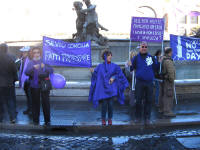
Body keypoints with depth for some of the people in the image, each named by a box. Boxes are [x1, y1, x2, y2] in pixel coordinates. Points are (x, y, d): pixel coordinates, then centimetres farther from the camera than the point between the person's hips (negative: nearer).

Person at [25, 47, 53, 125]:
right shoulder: (30, 63, 8)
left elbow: (51, 70, -2)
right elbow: (26, 72, -7)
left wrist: (45, 67, -22)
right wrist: (33, 68, -24)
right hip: (34, 86, 1)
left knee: (46, 102, -3)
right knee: (35, 103, 3)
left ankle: (47, 120, 6)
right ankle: (36, 120, 13)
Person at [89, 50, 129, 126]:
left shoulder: (114, 66, 4)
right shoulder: (100, 66, 3)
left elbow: (119, 73, 5)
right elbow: (96, 76, 3)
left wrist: (113, 77, -9)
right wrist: (93, 72, -17)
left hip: (111, 89, 1)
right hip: (103, 88, -1)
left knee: (110, 104, -2)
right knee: (104, 104, -4)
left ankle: (110, 119, 13)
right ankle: (103, 119, 11)